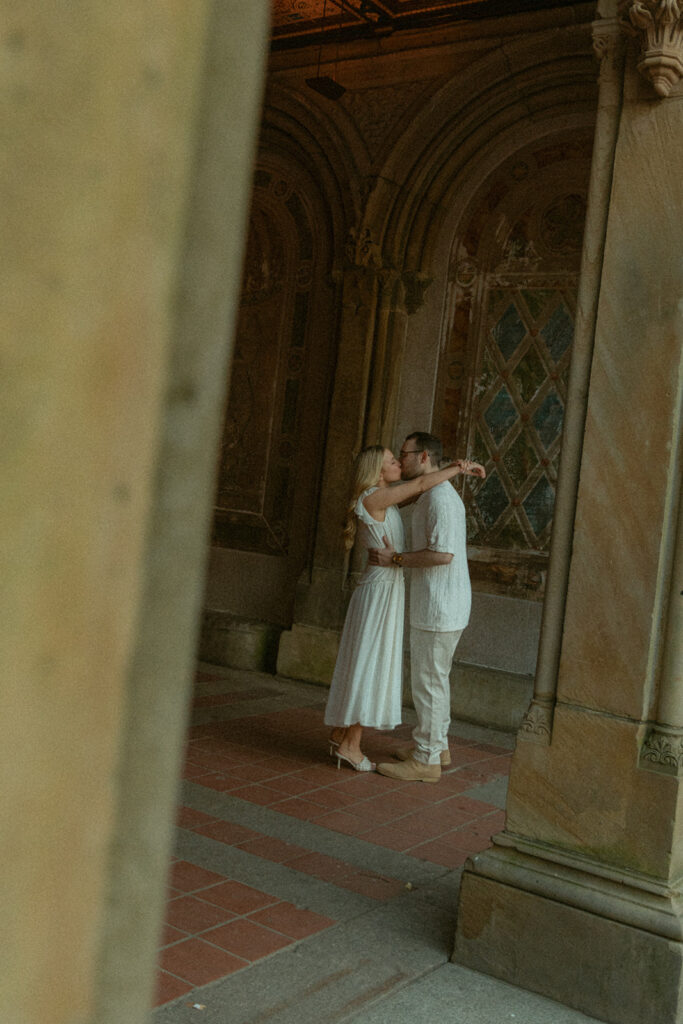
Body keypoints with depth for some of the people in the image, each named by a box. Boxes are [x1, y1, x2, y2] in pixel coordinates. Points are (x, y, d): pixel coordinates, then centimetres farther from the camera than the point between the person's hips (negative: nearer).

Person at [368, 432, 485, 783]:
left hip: (439, 607, -11)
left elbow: (443, 554, -26)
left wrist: (395, 559, -19)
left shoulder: (440, 498, -18)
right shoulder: (429, 496, 13)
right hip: (436, 605, 11)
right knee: (434, 678, 19)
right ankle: (437, 745, 32)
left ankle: (425, 760, 6)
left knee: (428, 681, -3)